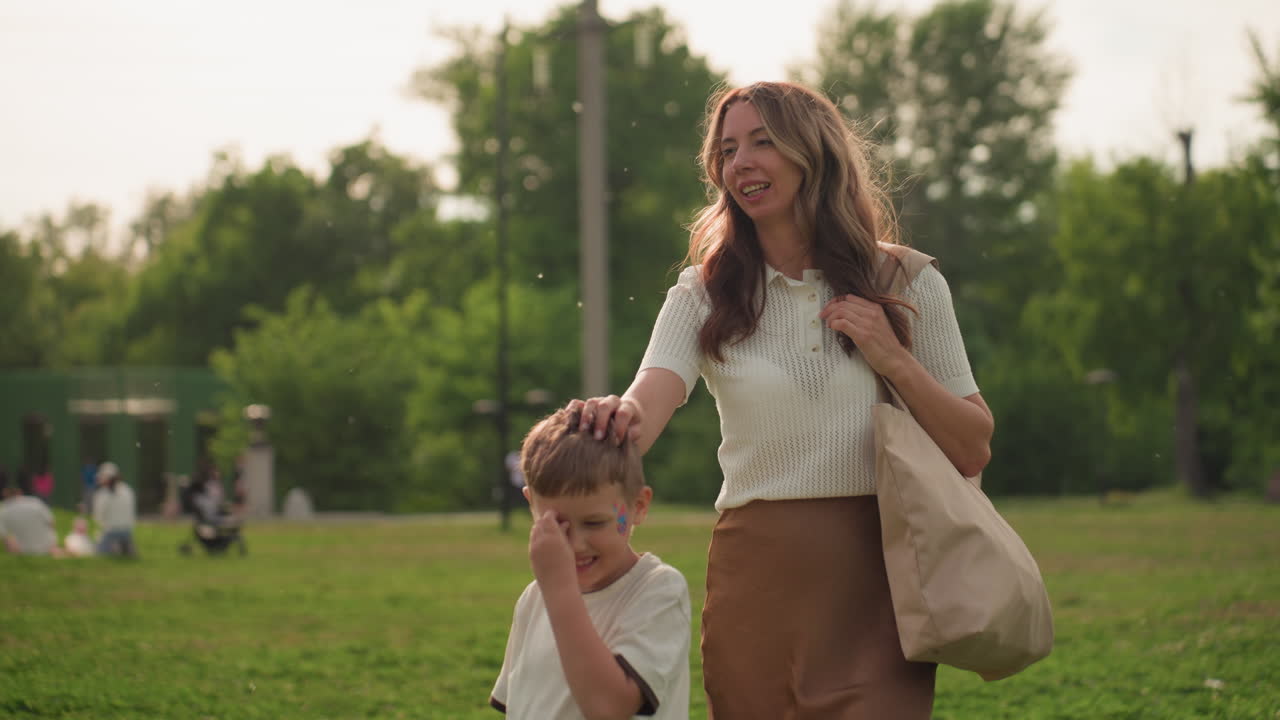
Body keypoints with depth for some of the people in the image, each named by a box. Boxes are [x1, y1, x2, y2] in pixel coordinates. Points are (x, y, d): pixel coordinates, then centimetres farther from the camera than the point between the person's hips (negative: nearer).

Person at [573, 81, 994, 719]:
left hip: (876, 581, -1)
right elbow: (649, 403, -15)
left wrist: (895, 361, -9)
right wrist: (617, 419, -39)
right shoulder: (704, 296, 5)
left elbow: (972, 451, 5)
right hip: (756, 585, 1)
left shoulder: (907, 285, 5)